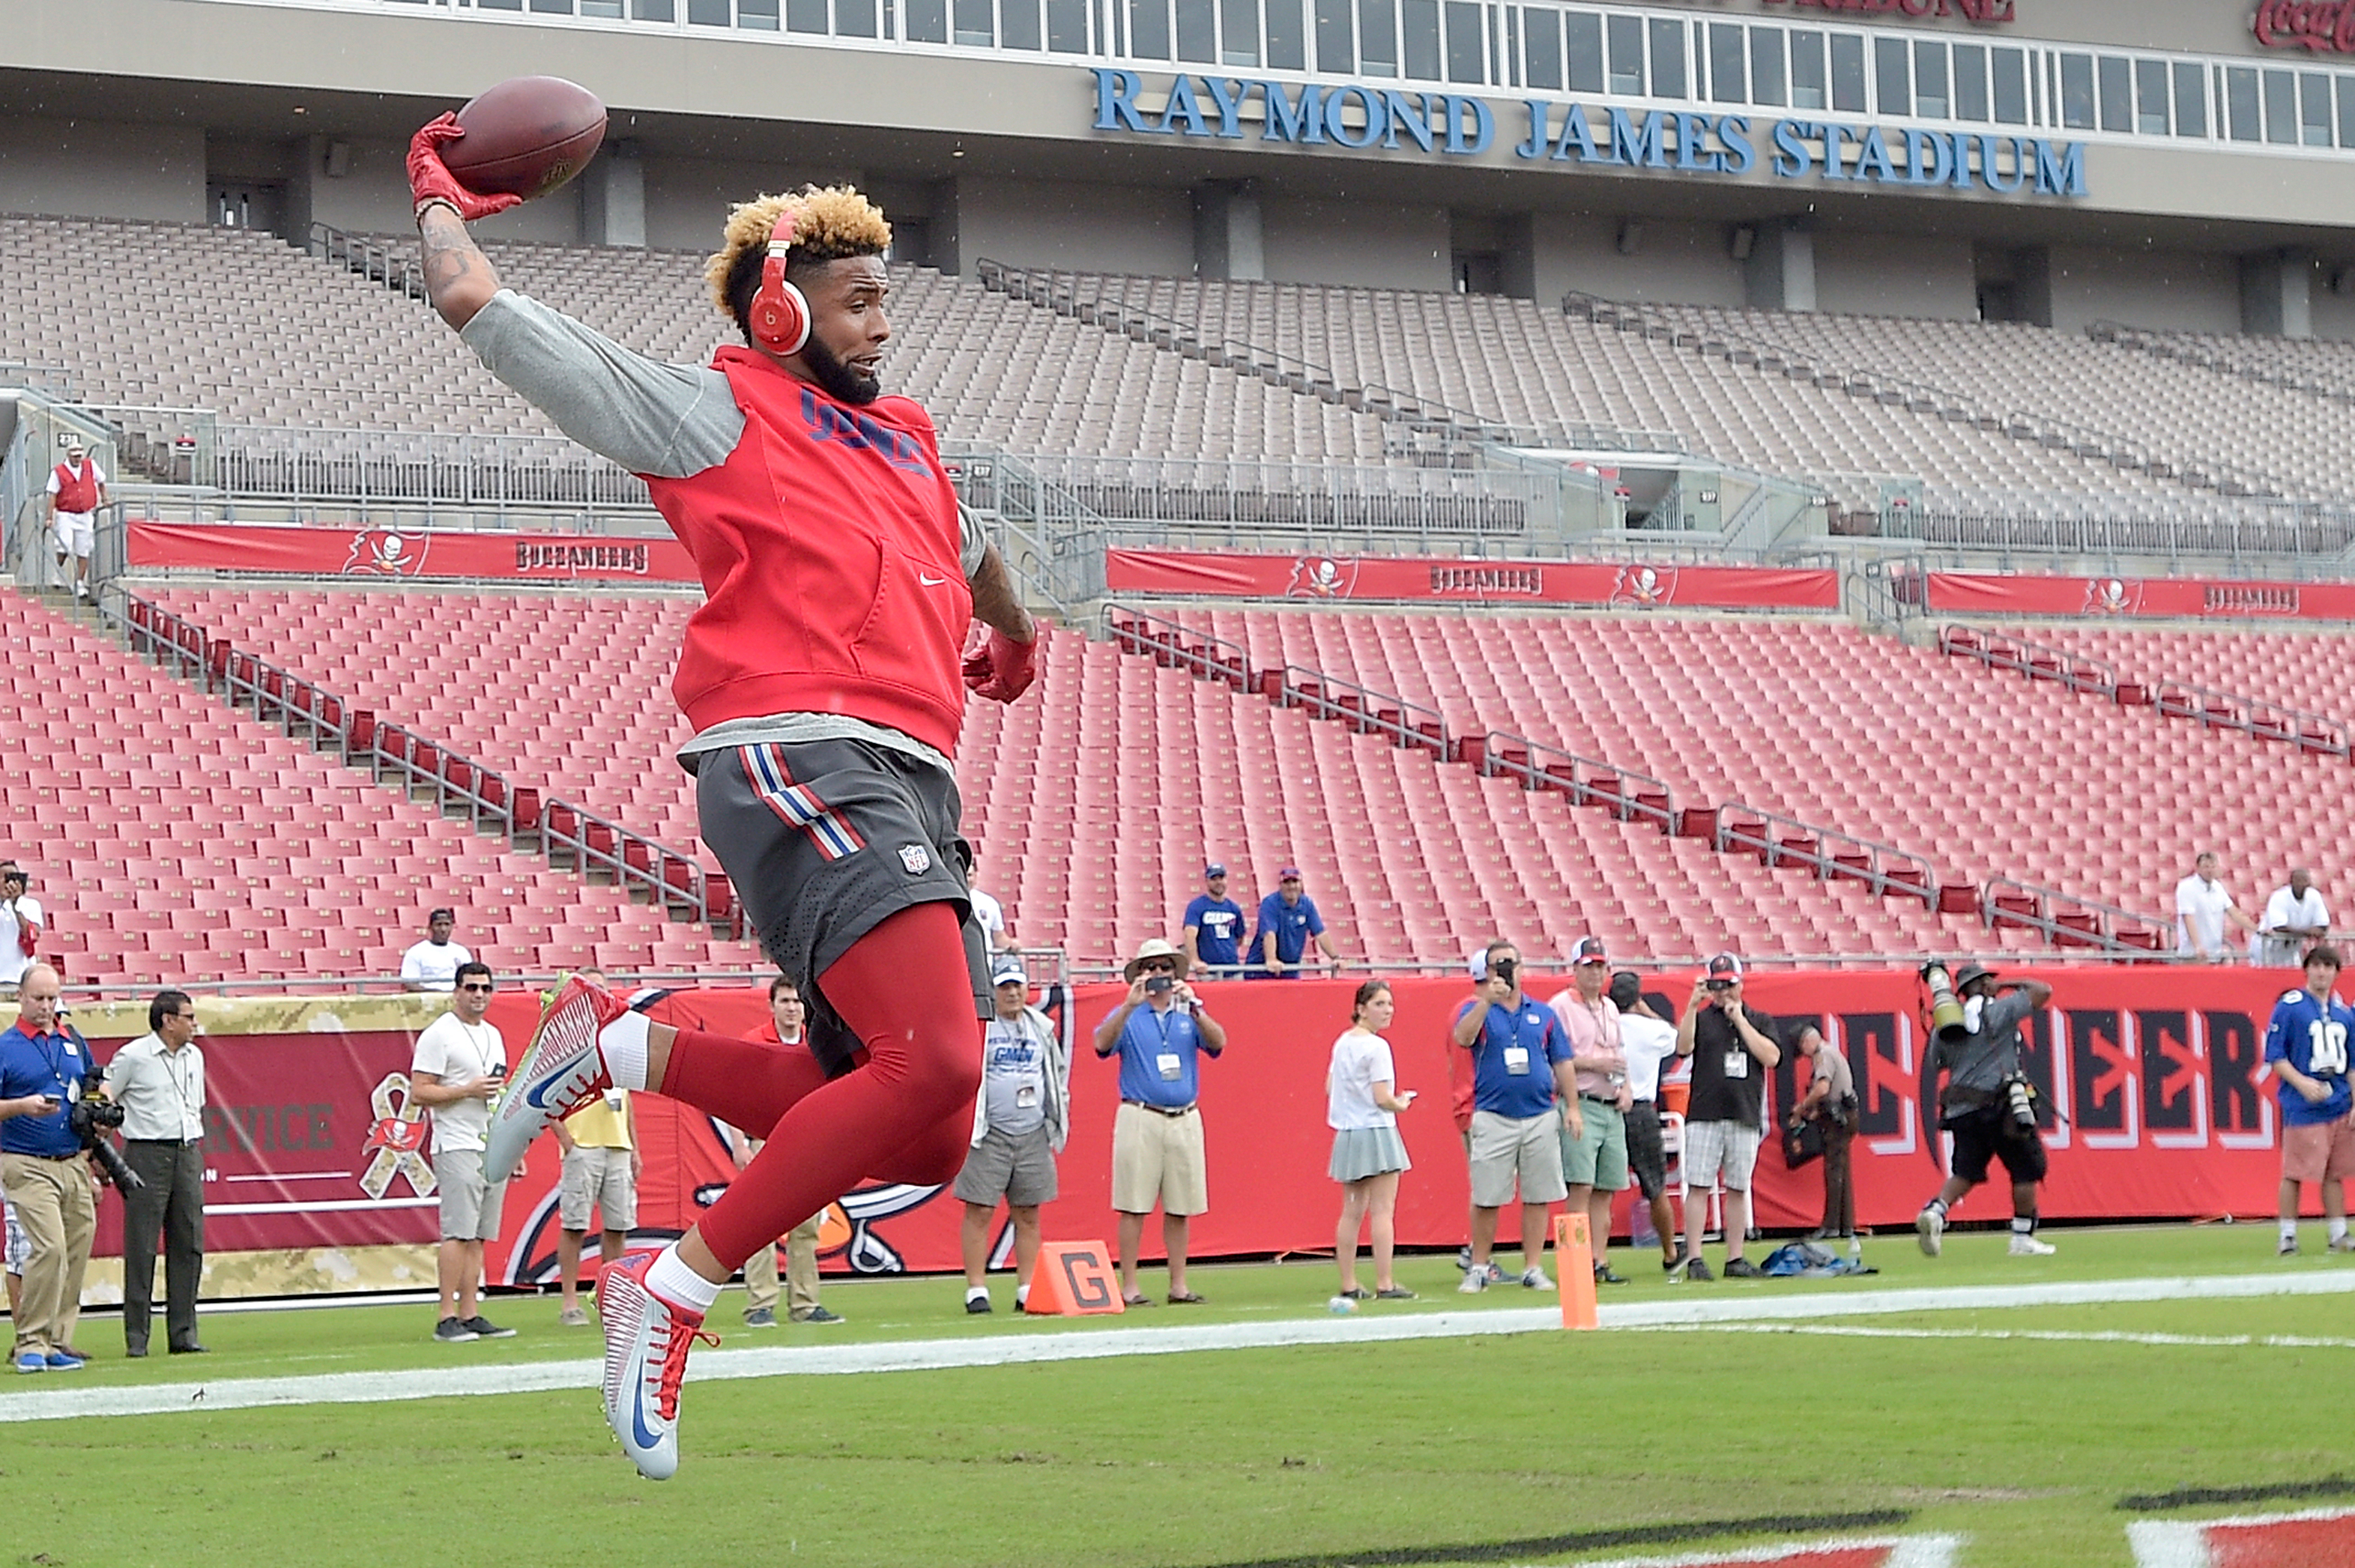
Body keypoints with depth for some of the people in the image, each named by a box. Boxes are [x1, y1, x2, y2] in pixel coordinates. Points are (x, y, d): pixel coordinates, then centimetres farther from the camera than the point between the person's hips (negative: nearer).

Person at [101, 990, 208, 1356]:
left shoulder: (194, 1057, 14)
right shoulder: (132, 1057, -6)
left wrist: (195, 1153, 17)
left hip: (187, 1152, 6)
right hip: (147, 1152, -6)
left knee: (189, 1245, 4)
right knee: (141, 1247, -5)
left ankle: (183, 1334, 8)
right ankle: (136, 1338, -2)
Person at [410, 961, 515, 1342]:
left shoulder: (493, 1035, 18)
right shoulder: (438, 1035, -7)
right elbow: (420, 1092, -11)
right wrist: (468, 1090, -19)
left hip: (494, 1149, 8)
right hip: (458, 1148, -8)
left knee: (478, 1236, 6)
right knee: (458, 1234, -12)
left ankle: (470, 1315, 7)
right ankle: (446, 1318, -13)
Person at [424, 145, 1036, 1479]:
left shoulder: (907, 440, 28)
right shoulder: (714, 412, 7)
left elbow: (971, 546, 54)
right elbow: (474, 302, 4)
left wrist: (1013, 636, 70)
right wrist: (441, 194, 21)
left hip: (913, 792, 9)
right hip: (799, 761, -8)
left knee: (921, 1144, 0)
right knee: (935, 1064, -27)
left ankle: (625, 1047, 14)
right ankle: (675, 1295, -17)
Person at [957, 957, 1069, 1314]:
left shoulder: (1042, 1029, 14)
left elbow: (1058, 1073, 23)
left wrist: (1059, 1119, 15)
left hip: (1034, 1136, 4)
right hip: (988, 1135, -4)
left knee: (1028, 1215, 6)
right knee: (979, 1212, -5)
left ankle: (1027, 1290, 10)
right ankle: (976, 1291, -2)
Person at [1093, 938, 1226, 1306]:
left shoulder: (1189, 1014, 12)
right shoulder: (1127, 1016, 5)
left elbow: (1217, 1042, -6)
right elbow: (1103, 1043, -14)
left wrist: (1193, 1008, -21)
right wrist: (1130, 1005, -26)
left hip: (1185, 1120, 3)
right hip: (1140, 1119, -3)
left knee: (1180, 1207, 5)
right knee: (1134, 1206, -5)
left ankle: (1178, 1286, 11)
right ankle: (1129, 1288, -3)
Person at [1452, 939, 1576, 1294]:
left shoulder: (1542, 1015, 13)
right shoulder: (1477, 1010, 5)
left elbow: (1562, 1064, 13)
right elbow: (1462, 1037, -17)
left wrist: (1572, 1107, 5)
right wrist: (1487, 1001, -29)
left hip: (1541, 1118, 2)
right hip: (1493, 1117, -2)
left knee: (1538, 1197, 3)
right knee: (1486, 1199, -1)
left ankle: (1533, 1268, 9)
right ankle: (1478, 1268, 9)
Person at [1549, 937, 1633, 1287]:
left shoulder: (1610, 1008, 20)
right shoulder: (1560, 1006, -4)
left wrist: (1626, 1087, 8)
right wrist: (1593, 1064, -16)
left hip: (1613, 1109, 7)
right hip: (1581, 1106, -7)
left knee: (1606, 1190, 6)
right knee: (1581, 1187, -12)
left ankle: (1601, 1262, 7)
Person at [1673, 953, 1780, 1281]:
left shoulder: (1759, 1021, 13)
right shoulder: (1701, 1018, 8)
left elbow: (1771, 1057, -3)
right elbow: (1683, 1047, -10)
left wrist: (1740, 1021, -5)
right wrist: (1692, 1005, -16)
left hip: (1745, 1117, 2)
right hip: (1704, 1115, -2)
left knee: (1738, 1189, 5)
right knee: (1698, 1186, -7)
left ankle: (1735, 1259, 10)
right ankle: (1694, 1259, -7)